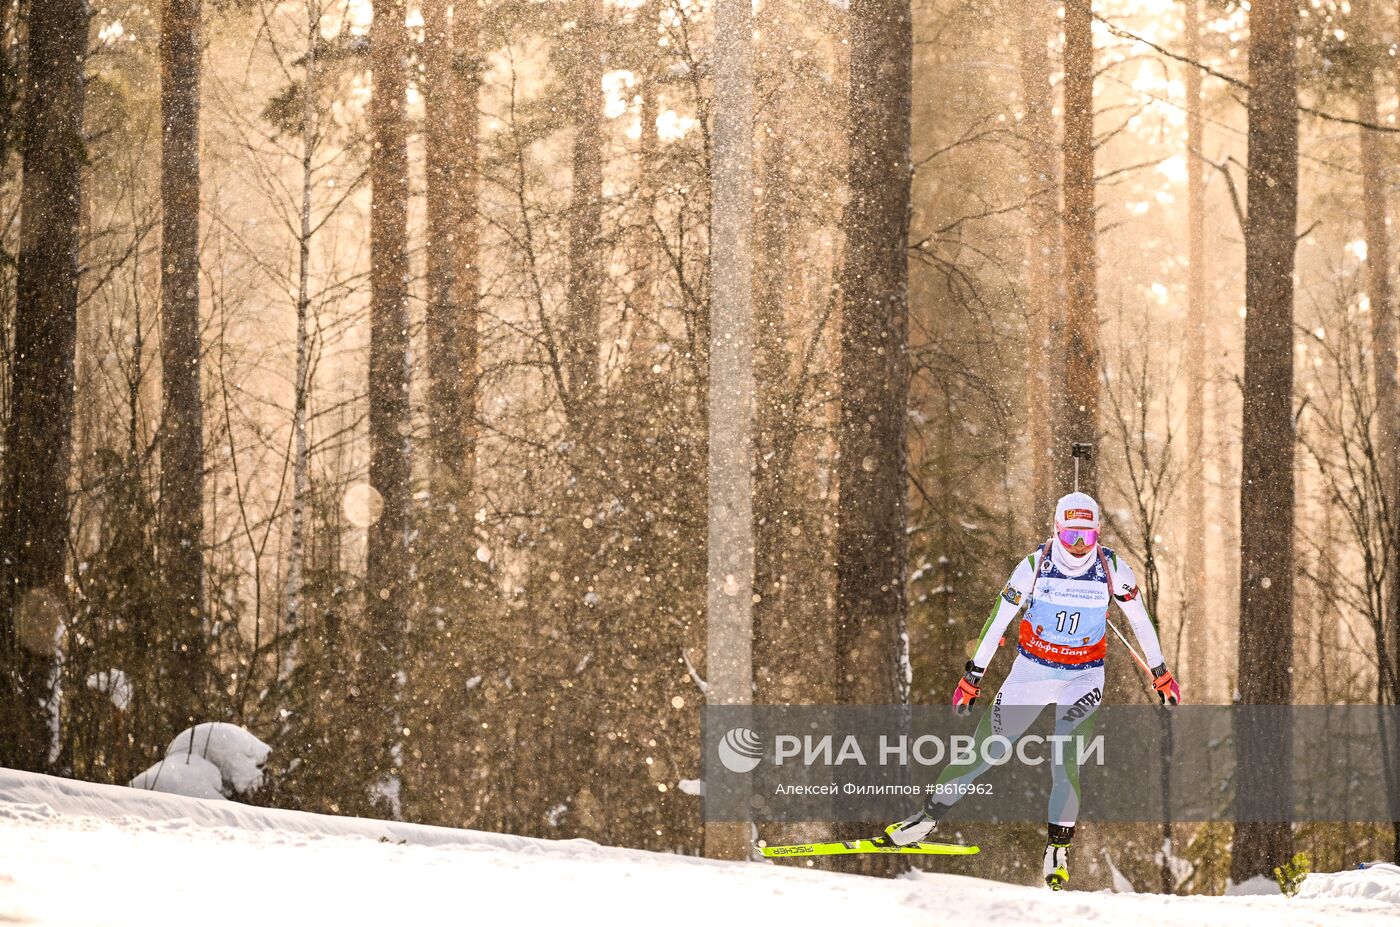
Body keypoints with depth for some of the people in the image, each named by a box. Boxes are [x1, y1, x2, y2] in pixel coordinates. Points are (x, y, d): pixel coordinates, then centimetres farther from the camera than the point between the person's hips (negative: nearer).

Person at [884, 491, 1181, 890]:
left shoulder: (1112, 568, -11)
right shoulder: (1035, 566, -13)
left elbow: (1140, 621, 2)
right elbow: (999, 619, -6)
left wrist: (1160, 672, 8)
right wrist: (973, 674, -4)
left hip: (1083, 677, -1)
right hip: (1031, 670, 1)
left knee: (1066, 760, -18)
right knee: (986, 749, -1)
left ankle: (1058, 846, -7)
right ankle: (929, 815, 12)